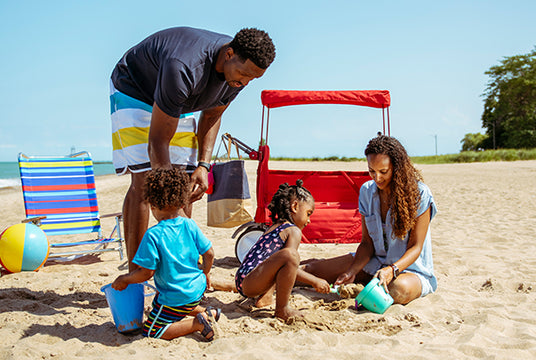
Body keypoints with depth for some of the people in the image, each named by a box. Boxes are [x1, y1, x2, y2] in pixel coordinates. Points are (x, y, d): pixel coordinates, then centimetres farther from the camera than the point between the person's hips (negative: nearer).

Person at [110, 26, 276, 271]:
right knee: (143, 181, -18)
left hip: (179, 107, 6)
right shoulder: (184, 68, -40)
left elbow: (212, 115, 2)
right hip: (134, 93, -6)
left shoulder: (239, 70, -17)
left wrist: (203, 165, -10)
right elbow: (157, 142, -36)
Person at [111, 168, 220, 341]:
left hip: (175, 297, -7)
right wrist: (205, 274, 19)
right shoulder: (190, 225, -7)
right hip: (197, 289, 7)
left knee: (151, 332, 5)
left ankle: (197, 324, -9)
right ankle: (207, 312, 18)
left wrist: (124, 279, -1)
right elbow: (209, 253, 0)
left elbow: (146, 272, -20)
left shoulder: (153, 235, -22)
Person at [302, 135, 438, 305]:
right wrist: (353, 271, -17)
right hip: (375, 262, 3)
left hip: (411, 268, -2)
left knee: (399, 289, -40)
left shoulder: (420, 194, -16)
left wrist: (392, 270, -33)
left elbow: (416, 246, -15)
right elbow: (367, 241, 0)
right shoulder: (367, 191, -1)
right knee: (309, 270, -13)